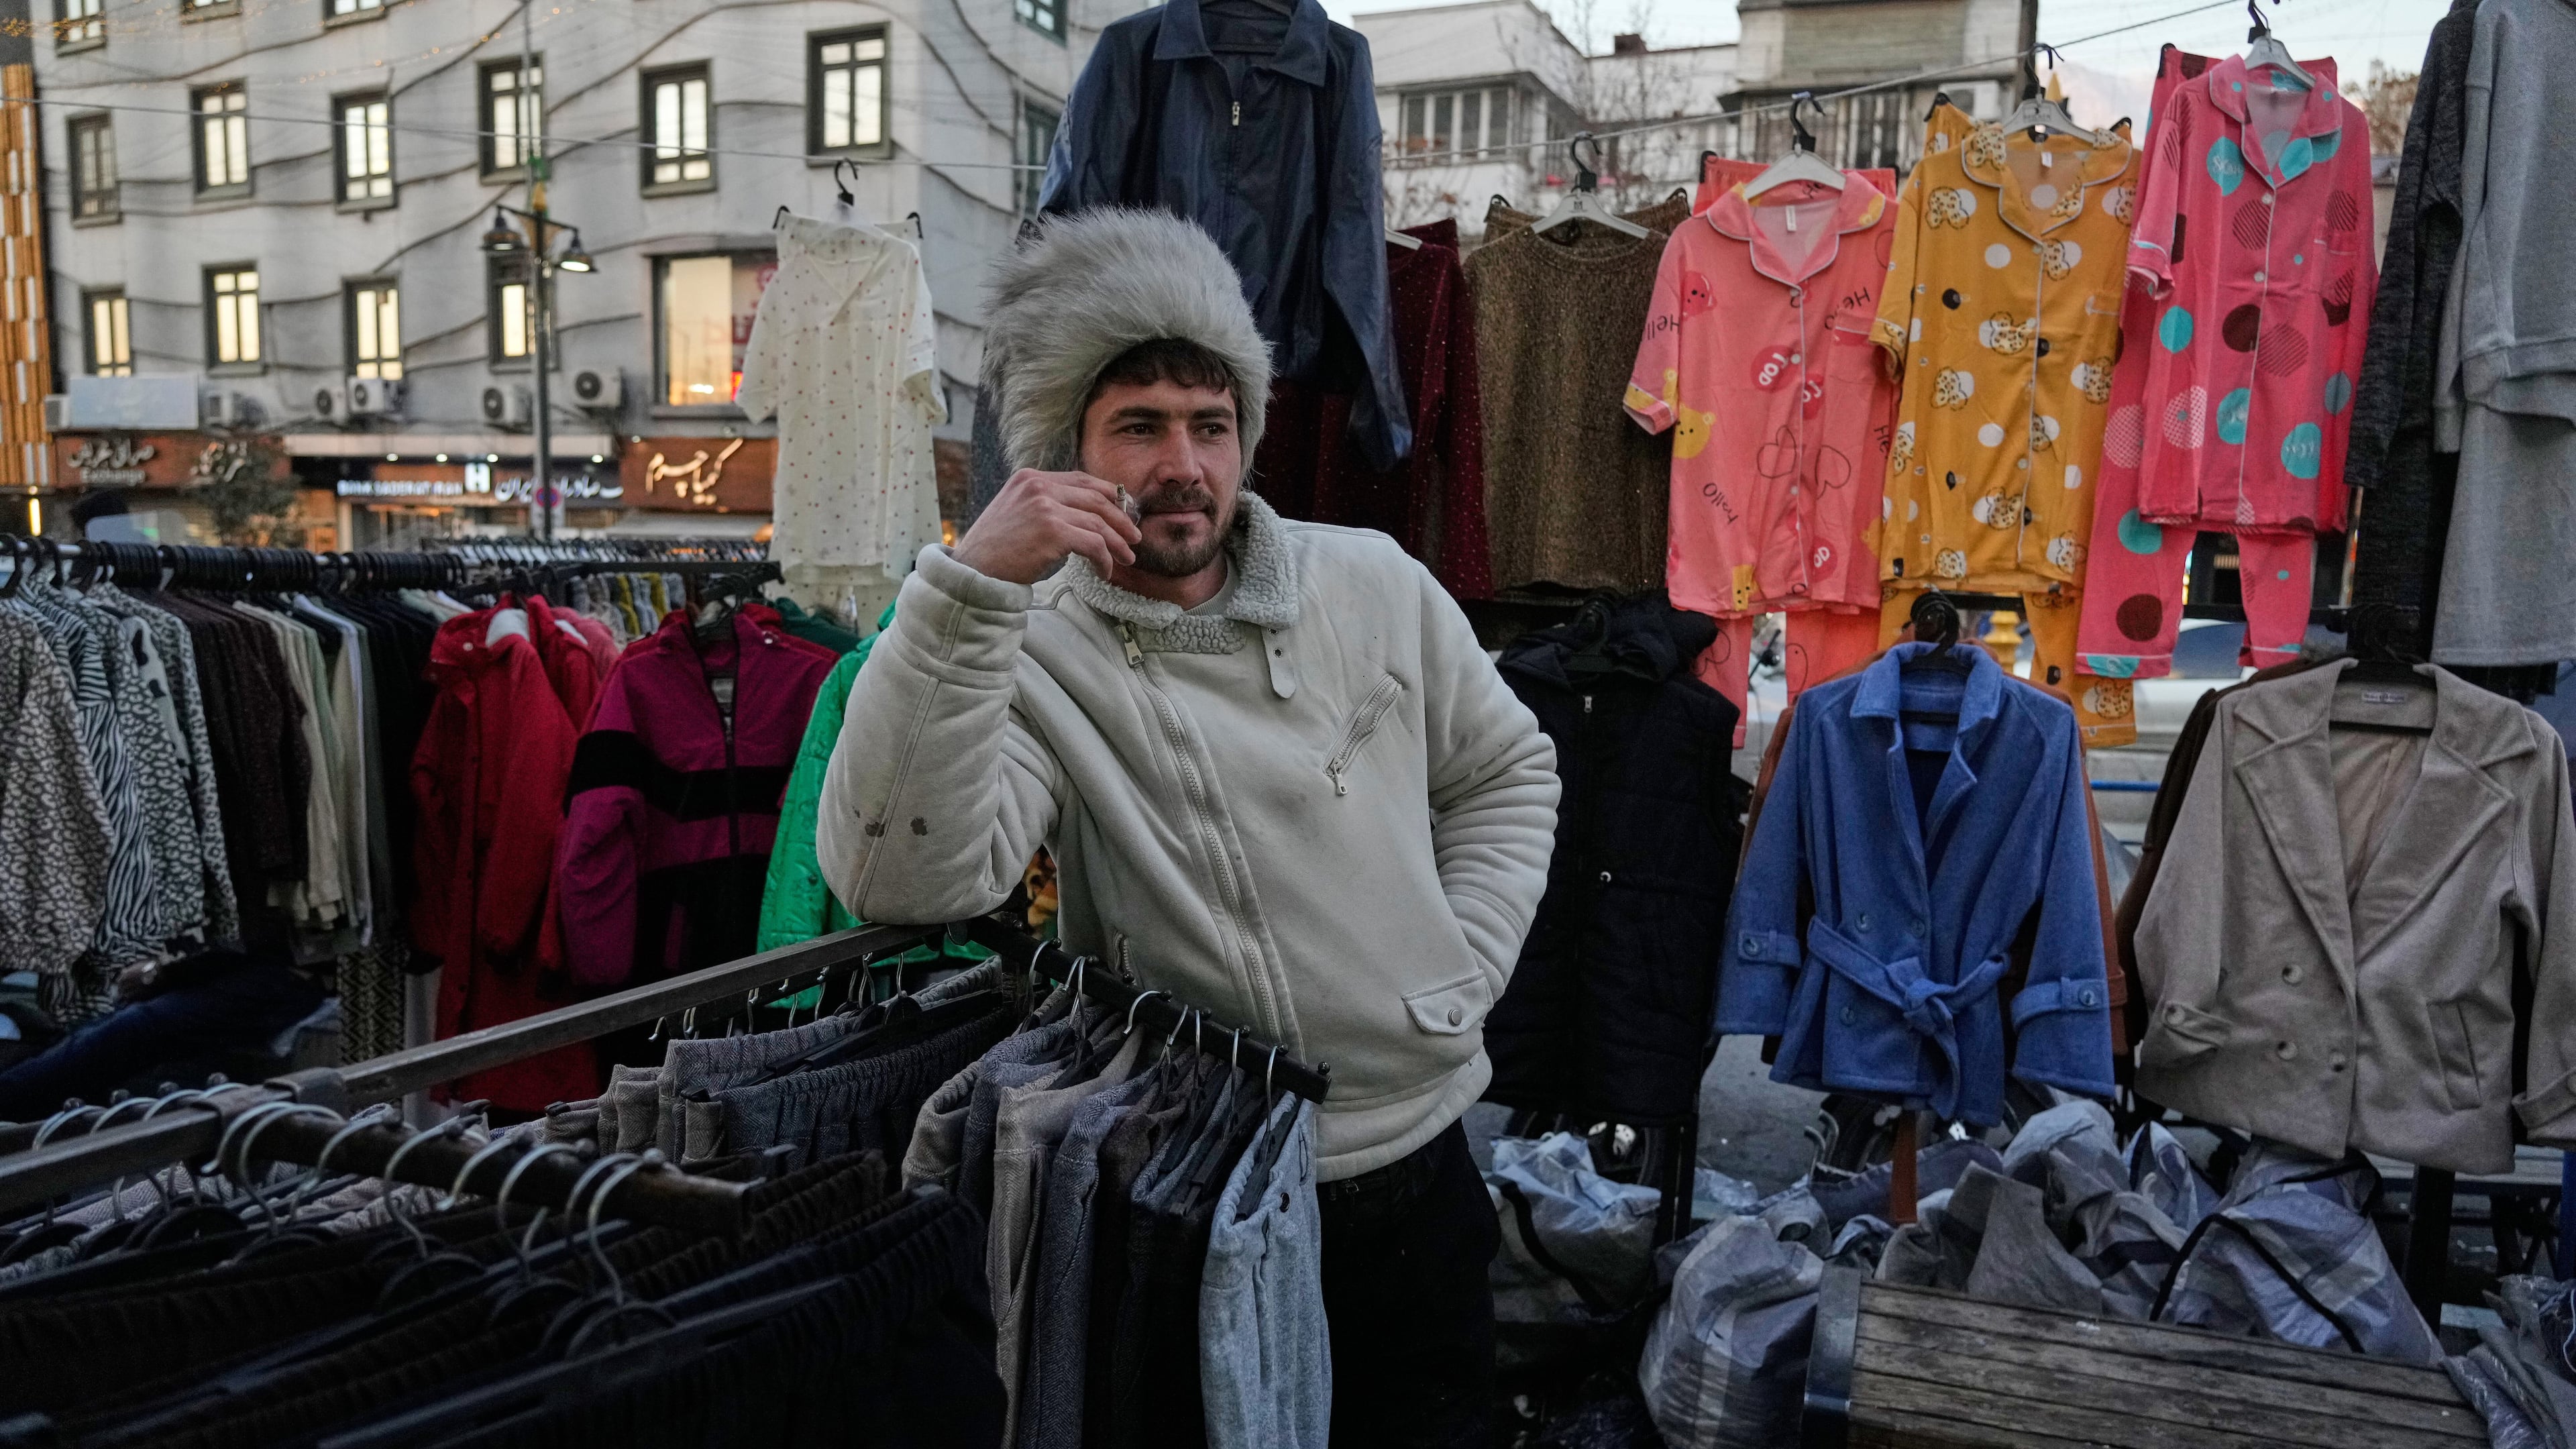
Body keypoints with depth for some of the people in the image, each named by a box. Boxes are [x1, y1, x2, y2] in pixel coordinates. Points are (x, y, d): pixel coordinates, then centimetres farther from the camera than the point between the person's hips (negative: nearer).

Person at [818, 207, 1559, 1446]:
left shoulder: (1372, 585, 1)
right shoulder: (1032, 656, -12)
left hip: (1418, 1166, 4)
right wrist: (969, 586, -34)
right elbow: (902, 880, -29)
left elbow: (1506, 767, 13)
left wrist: (1462, 973, 1)